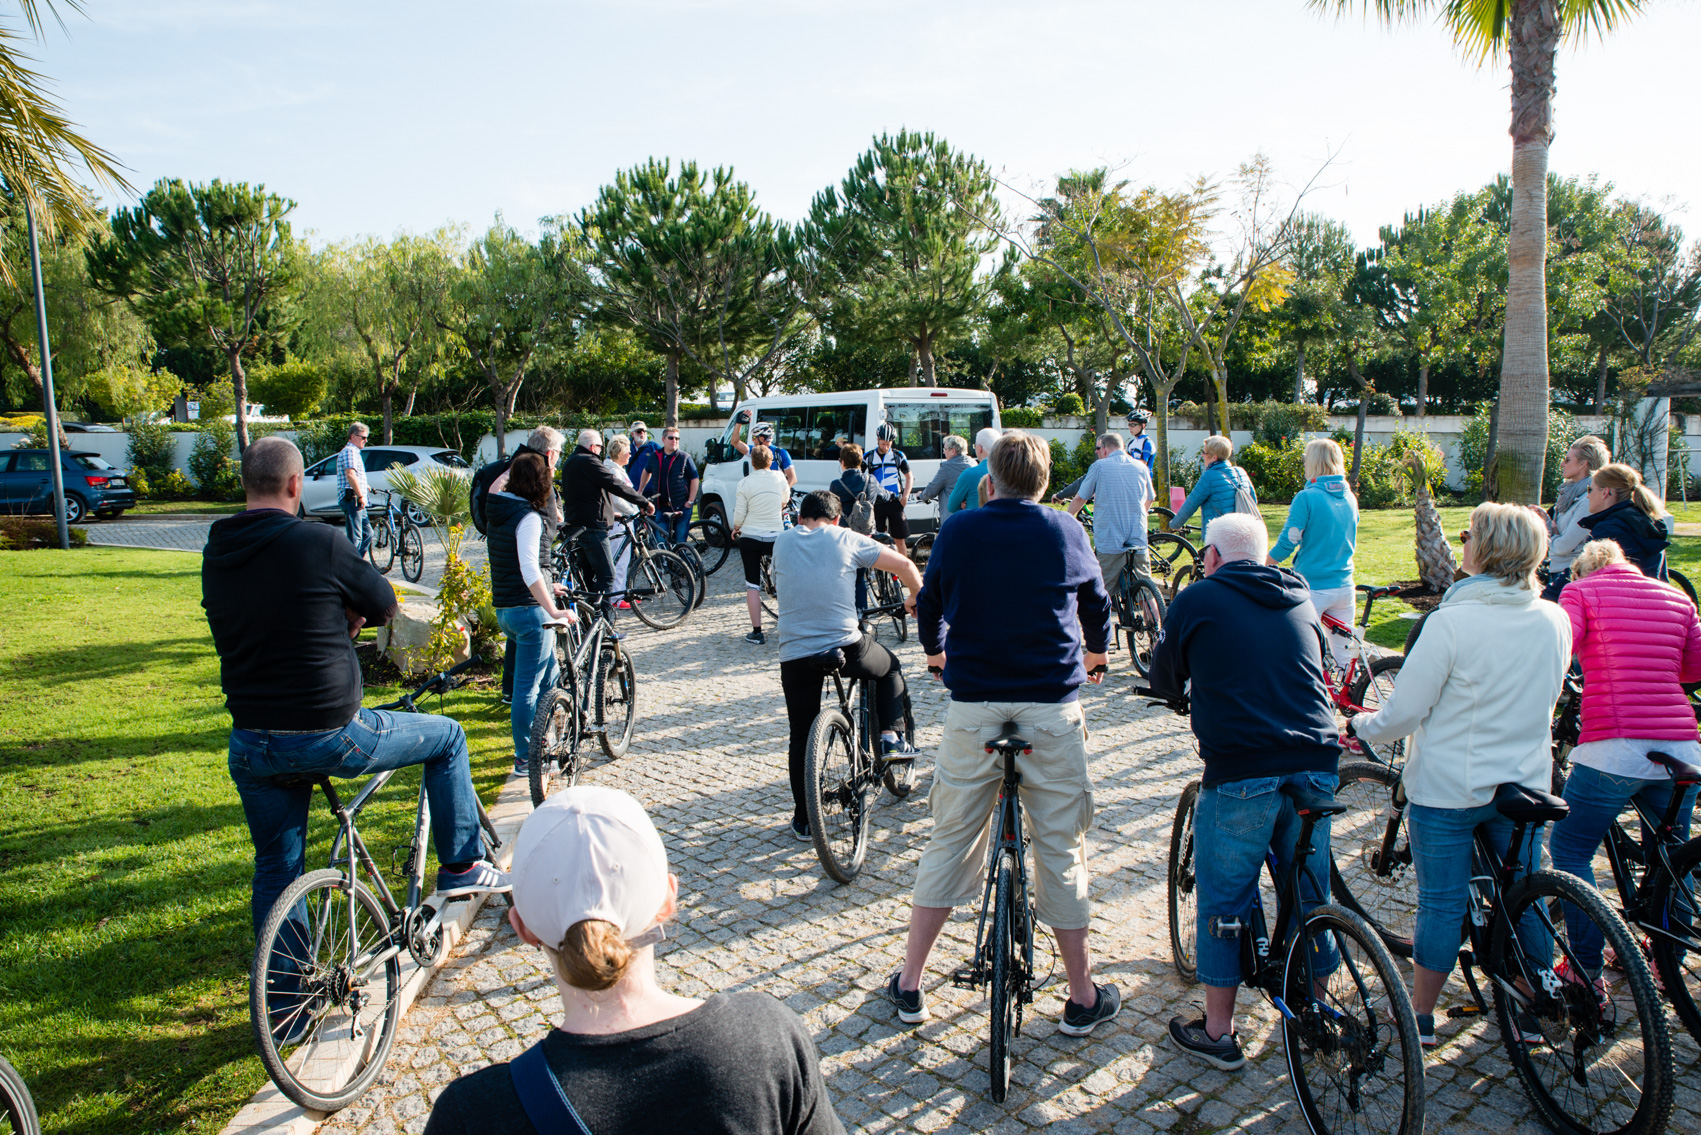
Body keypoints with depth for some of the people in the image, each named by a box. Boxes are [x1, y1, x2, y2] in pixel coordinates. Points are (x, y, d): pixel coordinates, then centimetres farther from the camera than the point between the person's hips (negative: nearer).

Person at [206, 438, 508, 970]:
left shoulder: (216, 554, 5)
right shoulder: (318, 543, -15)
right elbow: (384, 606, -3)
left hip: (250, 746, 6)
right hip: (328, 736, -6)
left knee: (275, 870, 20)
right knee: (447, 737, 16)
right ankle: (460, 866, 22)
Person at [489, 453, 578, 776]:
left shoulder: (500, 513, 12)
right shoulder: (528, 516, -16)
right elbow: (529, 569, -26)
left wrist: (547, 587, 31)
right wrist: (553, 611, -28)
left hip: (504, 609, 9)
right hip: (529, 608, -9)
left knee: (548, 676, 22)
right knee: (528, 686, -1)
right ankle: (526, 759, 7)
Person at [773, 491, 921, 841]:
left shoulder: (782, 542, 11)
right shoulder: (847, 539, 4)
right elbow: (905, 566, 6)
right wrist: (917, 598, 26)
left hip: (795, 653, 2)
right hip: (846, 646, -2)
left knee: (801, 737, 15)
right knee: (891, 667, 30)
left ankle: (803, 820, 20)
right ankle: (891, 735, 19)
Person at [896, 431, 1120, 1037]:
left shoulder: (957, 531, 1)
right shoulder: (1066, 531, 2)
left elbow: (928, 604, 14)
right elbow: (1097, 603, 18)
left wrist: (935, 651, 35)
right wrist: (1096, 653, 39)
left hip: (973, 702, 1)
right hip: (1052, 704, 0)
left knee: (950, 842, 12)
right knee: (1061, 848, 9)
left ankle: (910, 985, 21)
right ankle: (1083, 997, 22)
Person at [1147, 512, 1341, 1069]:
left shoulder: (1198, 599, 1)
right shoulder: (1300, 601, 15)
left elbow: (1165, 683, 10)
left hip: (1241, 773, -5)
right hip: (1317, 767, 5)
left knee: (1224, 901, 8)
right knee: (1310, 895, 20)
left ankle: (1217, 1033, 17)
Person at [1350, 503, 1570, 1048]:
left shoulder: (1452, 622, -22)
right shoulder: (1556, 620, -4)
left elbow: (1402, 715, -18)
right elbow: (1544, 696, 13)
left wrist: (1356, 725, 1)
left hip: (1448, 787, -5)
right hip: (1525, 785, 5)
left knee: (1441, 903, 7)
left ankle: (1420, 1017, 22)